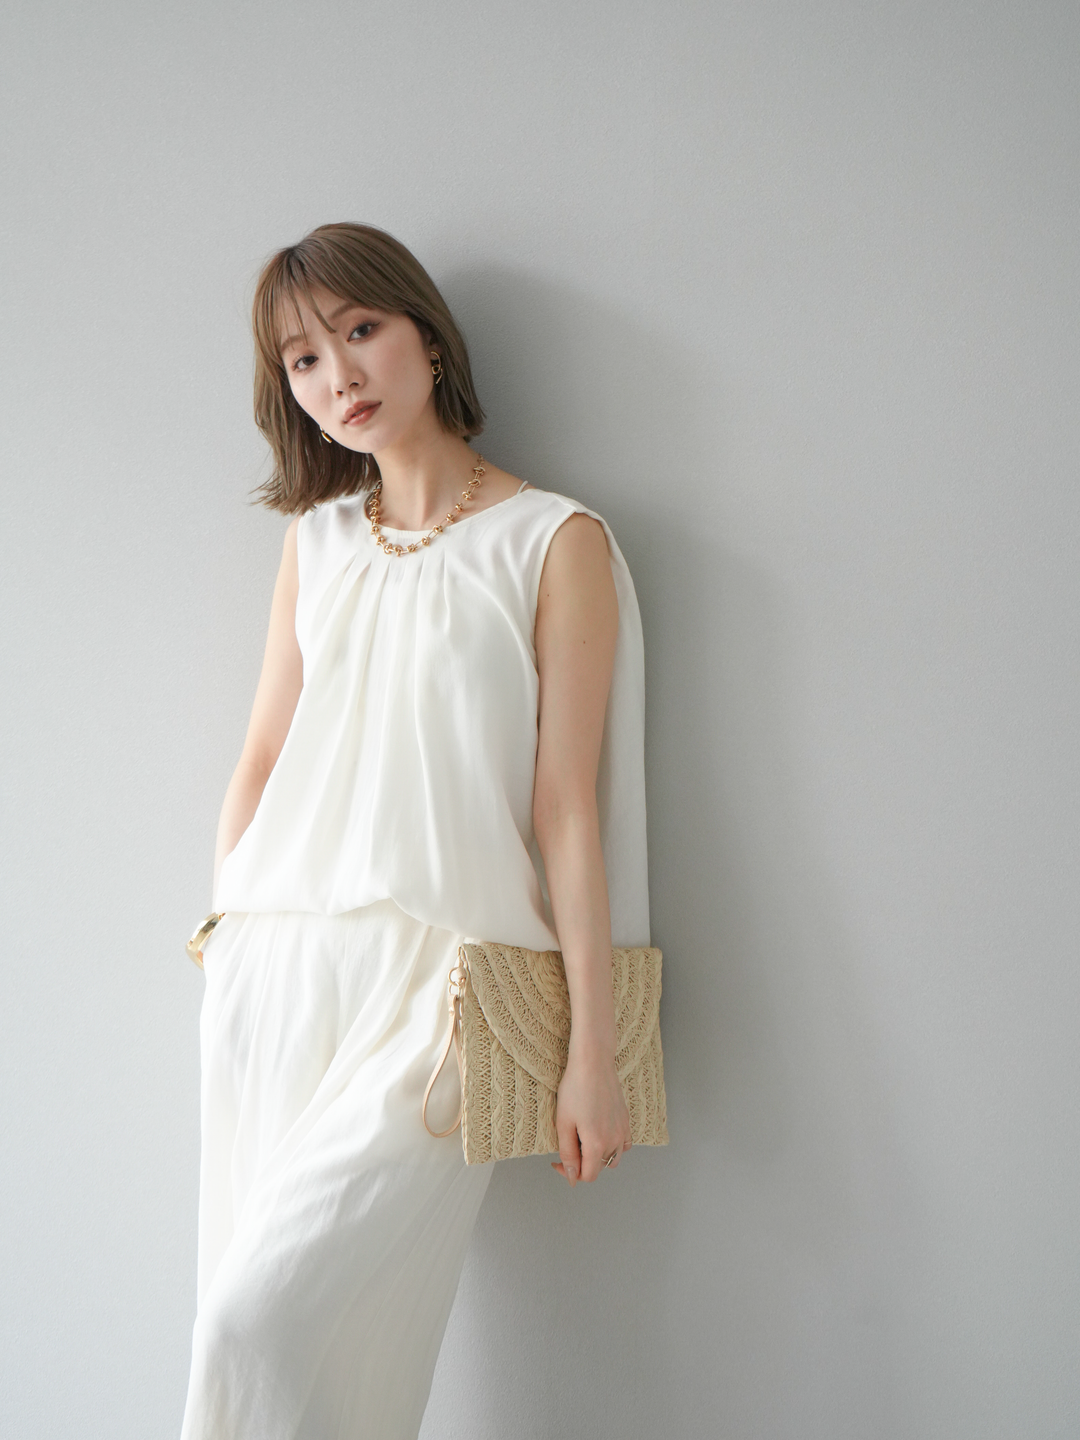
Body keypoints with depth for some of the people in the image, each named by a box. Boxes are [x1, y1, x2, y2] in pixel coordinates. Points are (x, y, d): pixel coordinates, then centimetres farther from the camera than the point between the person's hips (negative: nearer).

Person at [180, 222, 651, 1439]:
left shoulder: (554, 542, -2)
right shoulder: (316, 540, 13)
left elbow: (568, 806, -5)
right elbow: (263, 756, 15)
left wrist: (591, 1052, -7)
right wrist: (226, 942, 12)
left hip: (439, 970, -5)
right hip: (277, 964, 5)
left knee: (264, 1321, -14)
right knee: (247, 1322, 7)